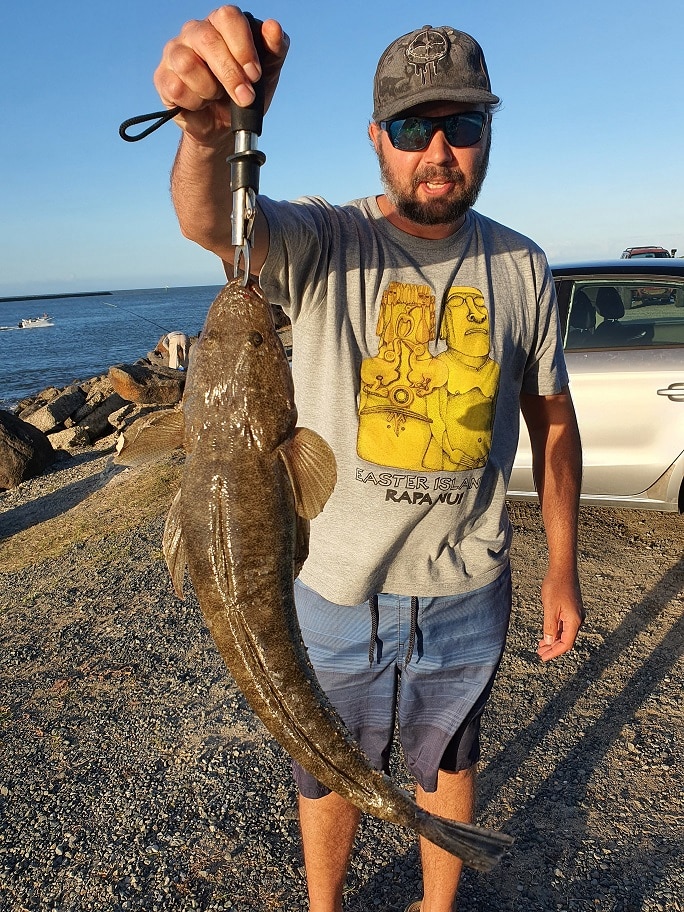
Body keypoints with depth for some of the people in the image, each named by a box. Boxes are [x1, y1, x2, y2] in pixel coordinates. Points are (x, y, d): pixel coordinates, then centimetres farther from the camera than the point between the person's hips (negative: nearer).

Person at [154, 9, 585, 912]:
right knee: (330, 773, 21)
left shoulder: (522, 267, -2)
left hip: (468, 592, 2)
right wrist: (211, 130, -56)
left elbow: (553, 420, 4)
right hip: (339, 589, -1)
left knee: (448, 763, 25)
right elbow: (211, 222, -33)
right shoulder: (322, 244, -11)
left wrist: (563, 566, 3)